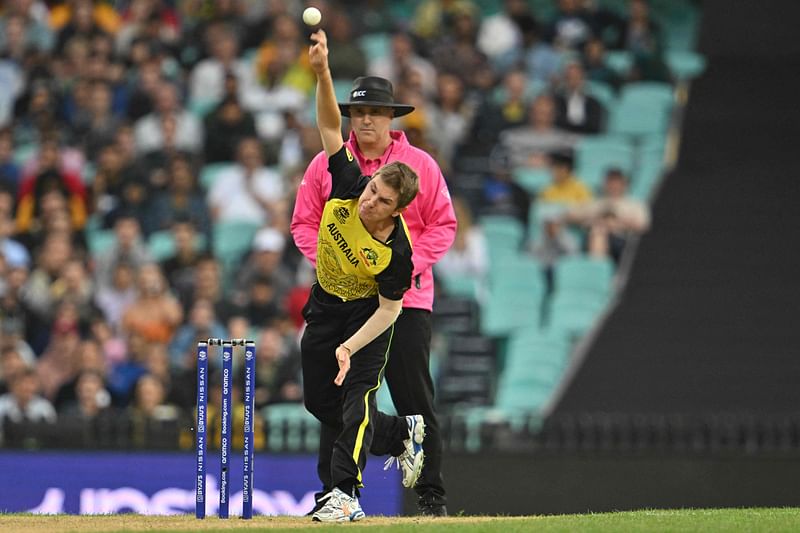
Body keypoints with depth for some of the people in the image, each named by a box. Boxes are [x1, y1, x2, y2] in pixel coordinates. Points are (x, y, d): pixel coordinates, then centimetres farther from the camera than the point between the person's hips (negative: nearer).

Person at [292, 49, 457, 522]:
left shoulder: (420, 165, 3)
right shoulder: (325, 165, 7)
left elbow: (443, 226, 4)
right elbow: (305, 223, 9)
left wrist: (409, 263, -10)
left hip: (406, 297, -2)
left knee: (415, 397, -3)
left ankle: (431, 494, 3)